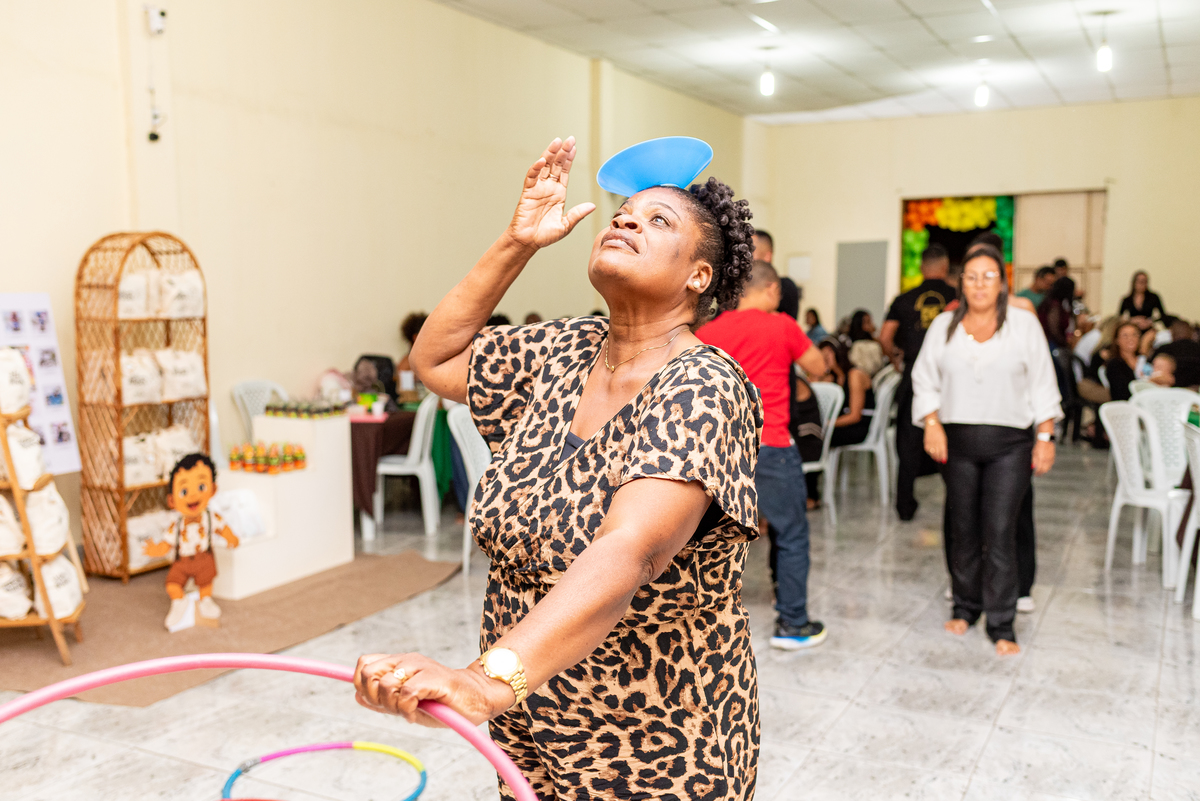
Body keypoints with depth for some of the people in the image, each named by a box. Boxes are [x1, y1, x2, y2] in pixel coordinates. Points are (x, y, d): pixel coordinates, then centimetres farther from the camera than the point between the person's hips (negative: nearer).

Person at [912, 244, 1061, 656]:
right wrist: (932, 424, -4)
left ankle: (1001, 625, 2)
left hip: (1009, 443, -2)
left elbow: (1042, 385, 4)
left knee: (1000, 532, -6)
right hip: (958, 440, 2)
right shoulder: (944, 325, 7)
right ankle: (965, 606, 26)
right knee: (963, 529, 9)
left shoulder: (1023, 324, 3)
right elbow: (925, 379, 9)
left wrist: (1045, 437, -1)